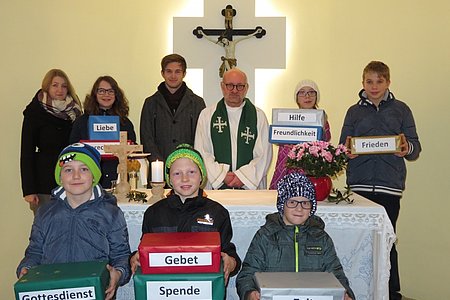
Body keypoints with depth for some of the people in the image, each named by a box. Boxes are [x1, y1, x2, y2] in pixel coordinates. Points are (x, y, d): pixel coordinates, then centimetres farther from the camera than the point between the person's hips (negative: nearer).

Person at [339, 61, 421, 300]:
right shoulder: (354, 111, 14)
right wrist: (347, 151, -11)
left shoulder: (401, 110, 11)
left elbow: (415, 148, 8)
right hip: (359, 184, 1)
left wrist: (408, 149, -14)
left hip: (390, 185, -1)